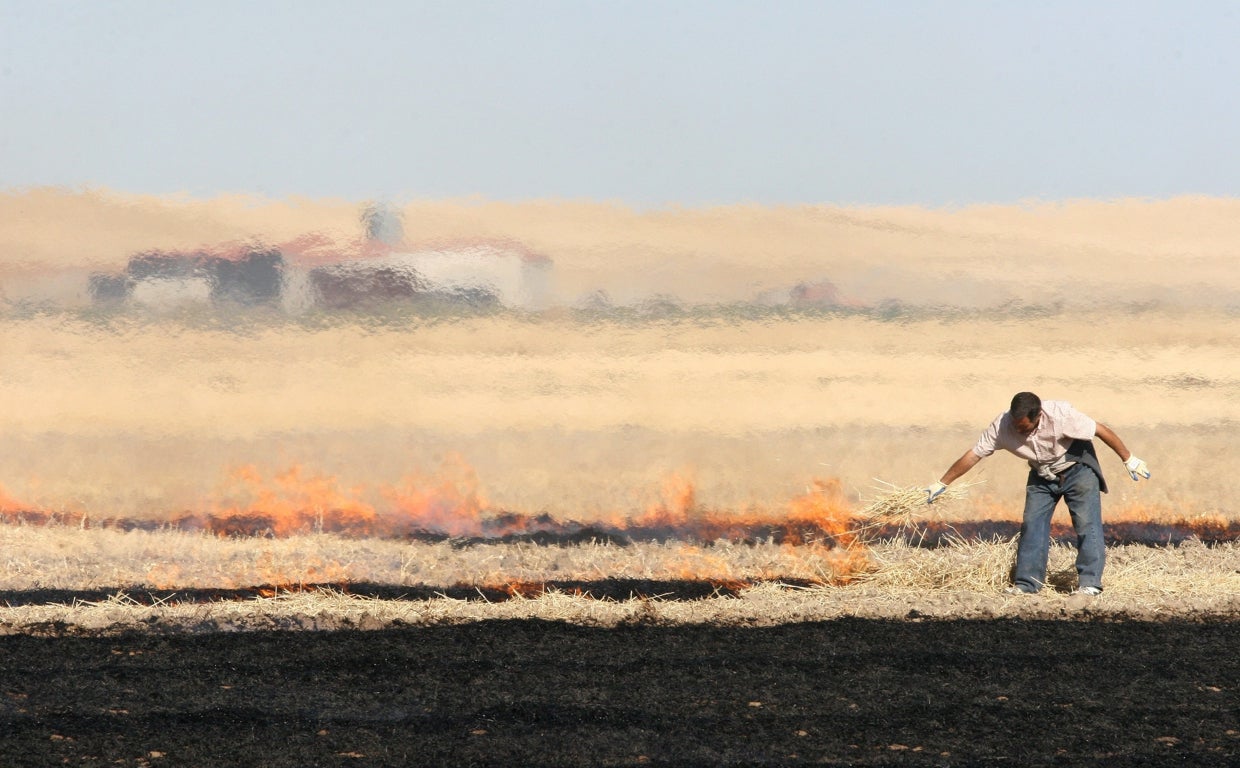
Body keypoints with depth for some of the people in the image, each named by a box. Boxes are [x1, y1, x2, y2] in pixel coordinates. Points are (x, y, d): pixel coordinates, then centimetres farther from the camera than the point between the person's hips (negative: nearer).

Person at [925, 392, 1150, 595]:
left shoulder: (1060, 415, -34)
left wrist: (1129, 460, -15)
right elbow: (973, 455, -15)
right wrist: (941, 484, -13)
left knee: (1087, 524, -13)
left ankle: (1089, 583, -13)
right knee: (1031, 526, -4)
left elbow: (1101, 430, -23)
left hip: (1076, 468, -4)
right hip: (1042, 475, 4)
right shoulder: (1002, 425, -23)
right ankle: (1026, 585, 0)